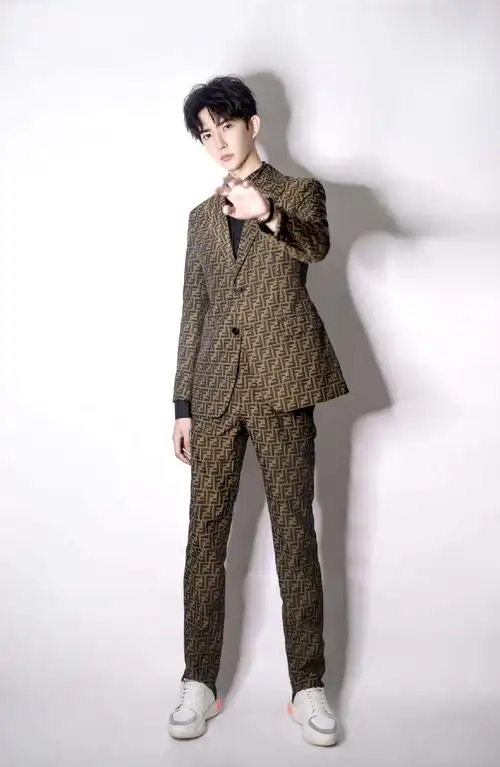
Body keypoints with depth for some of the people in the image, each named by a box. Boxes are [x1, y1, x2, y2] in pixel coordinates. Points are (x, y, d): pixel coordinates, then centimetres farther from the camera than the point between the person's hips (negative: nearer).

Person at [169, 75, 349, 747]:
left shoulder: (299, 191, 10)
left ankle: (309, 686, 8)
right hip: (215, 389, 4)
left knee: (294, 532, -2)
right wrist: (183, 402, 12)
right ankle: (199, 682, 12)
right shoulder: (202, 217, 20)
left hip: (281, 385, -3)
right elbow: (193, 312, 17)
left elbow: (317, 246, -14)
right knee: (206, 533, 2)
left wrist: (268, 216, -35)